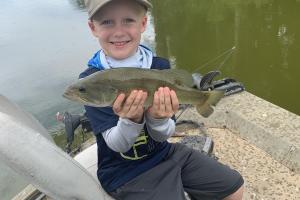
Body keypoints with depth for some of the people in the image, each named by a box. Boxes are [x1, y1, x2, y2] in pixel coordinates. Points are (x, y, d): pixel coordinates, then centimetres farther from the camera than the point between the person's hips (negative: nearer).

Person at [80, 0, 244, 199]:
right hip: (125, 173, -4)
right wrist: (131, 120, -36)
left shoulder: (160, 66, -9)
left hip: (167, 153, 4)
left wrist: (157, 117, -31)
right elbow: (117, 145, -16)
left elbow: (163, 135, -10)